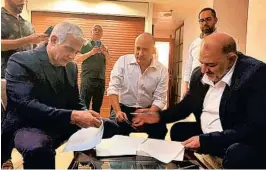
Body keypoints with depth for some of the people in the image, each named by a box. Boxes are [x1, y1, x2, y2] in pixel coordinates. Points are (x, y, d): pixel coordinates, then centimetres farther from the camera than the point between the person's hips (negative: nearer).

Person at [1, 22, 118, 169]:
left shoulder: (71, 67, 8)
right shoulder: (21, 61, -13)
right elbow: (27, 105, -24)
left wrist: (84, 114, -12)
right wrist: (72, 116, -33)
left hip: (64, 123, 7)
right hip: (30, 125, -6)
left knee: (110, 127, -3)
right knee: (39, 149, -40)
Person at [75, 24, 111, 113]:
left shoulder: (104, 47, 15)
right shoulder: (84, 44, 4)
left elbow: (109, 63, 7)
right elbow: (77, 58, -7)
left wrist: (105, 53, -11)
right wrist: (91, 53, -16)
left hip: (101, 80, 4)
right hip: (87, 79, -4)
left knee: (97, 107, 11)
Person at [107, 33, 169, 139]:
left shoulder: (162, 71, -4)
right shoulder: (123, 61, -6)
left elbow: (159, 99, -7)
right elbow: (113, 88, -10)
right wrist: (118, 111, -24)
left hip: (148, 110, 1)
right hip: (123, 108, -1)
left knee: (160, 129, -22)